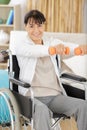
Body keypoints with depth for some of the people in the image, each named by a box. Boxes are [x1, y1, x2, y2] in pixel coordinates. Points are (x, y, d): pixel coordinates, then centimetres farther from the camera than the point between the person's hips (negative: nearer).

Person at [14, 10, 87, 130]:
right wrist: (51, 49, -44)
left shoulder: (52, 43, 17)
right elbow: (33, 51, -21)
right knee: (42, 110, -37)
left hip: (55, 95, 4)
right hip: (33, 96, -4)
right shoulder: (20, 46, 4)